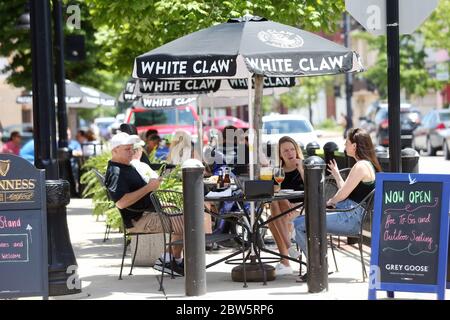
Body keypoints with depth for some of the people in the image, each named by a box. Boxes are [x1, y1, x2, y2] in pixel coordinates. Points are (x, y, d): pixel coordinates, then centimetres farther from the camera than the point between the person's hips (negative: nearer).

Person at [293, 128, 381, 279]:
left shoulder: (361, 166, -16)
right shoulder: (367, 164, 16)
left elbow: (342, 195, -14)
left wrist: (330, 201, 6)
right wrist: (337, 175, 27)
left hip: (351, 218, -11)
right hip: (352, 216, 11)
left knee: (299, 224, -15)